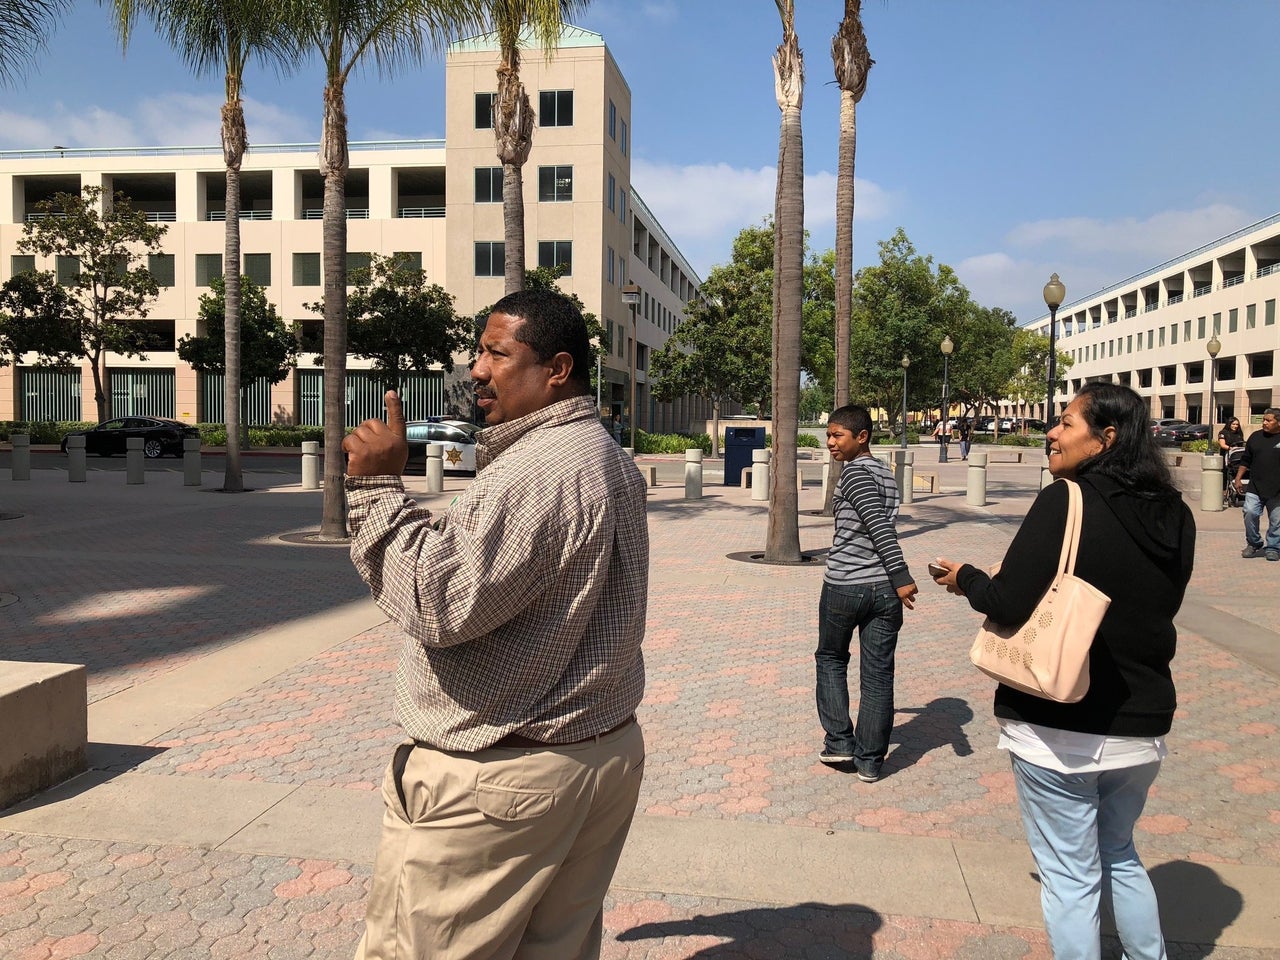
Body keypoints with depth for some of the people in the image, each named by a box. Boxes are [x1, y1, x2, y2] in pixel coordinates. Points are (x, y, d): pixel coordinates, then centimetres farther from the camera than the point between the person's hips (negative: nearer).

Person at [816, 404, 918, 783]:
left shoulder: (854, 471, -10)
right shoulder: (887, 474, 13)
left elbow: (880, 527, -18)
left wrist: (901, 577, -21)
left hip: (844, 586, -6)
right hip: (883, 587, 6)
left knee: (830, 659, 16)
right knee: (878, 674, 7)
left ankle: (839, 741, 15)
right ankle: (869, 761, 14)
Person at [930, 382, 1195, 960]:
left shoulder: (1065, 502, -17)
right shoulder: (1174, 516, 3)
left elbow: (1006, 604, -20)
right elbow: (1156, 607, 13)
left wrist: (964, 577, 0)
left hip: (1057, 727, -6)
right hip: (1141, 725, 7)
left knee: (1070, 876, 9)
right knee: (1120, 856, 27)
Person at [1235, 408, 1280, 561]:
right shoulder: (1256, 436, 9)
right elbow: (1245, 460, 15)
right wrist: (1238, 478, 9)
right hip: (1255, 488, 2)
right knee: (1250, 513, -11)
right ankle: (1253, 544, 8)